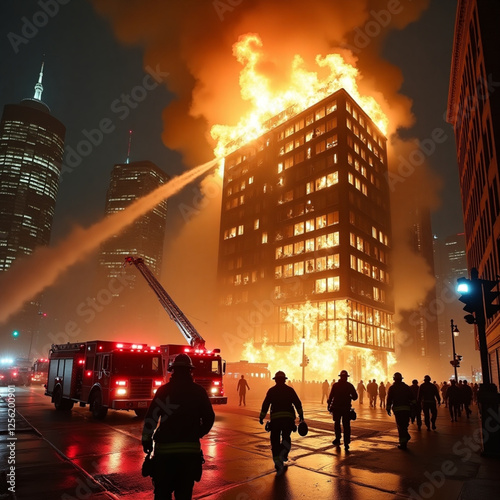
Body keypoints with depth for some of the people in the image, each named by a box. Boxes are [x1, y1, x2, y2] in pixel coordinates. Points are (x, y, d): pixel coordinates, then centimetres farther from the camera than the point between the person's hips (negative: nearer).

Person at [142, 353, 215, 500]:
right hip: (191, 448, 1)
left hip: (165, 449, -1)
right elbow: (209, 417, 2)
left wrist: (146, 439, 3)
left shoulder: (164, 390, -2)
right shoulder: (198, 391, 1)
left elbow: (151, 417, -7)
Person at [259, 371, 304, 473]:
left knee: (275, 440, 5)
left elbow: (265, 405, 4)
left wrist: (261, 417, 10)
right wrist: (301, 415, 6)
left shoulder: (271, 391, 7)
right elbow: (297, 403, 2)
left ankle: (277, 460, -8)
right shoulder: (290, 390, 8)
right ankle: (283, 453, -3)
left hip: (275, 418, -1)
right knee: (286, 437, 19)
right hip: (288, 417, 1)